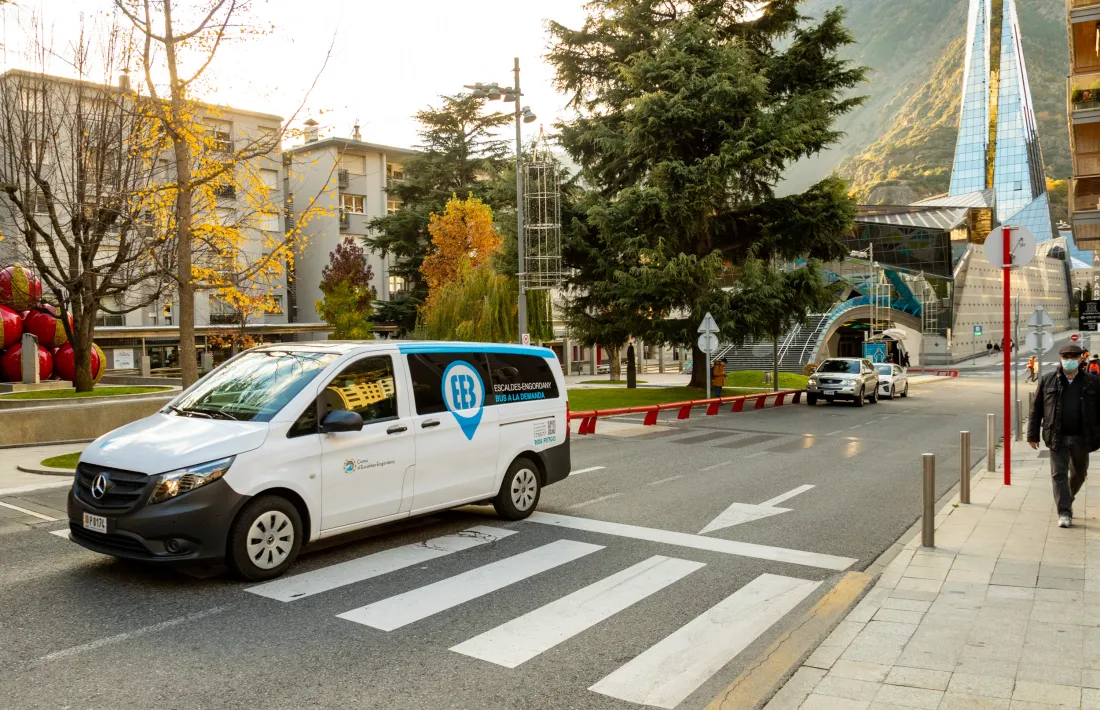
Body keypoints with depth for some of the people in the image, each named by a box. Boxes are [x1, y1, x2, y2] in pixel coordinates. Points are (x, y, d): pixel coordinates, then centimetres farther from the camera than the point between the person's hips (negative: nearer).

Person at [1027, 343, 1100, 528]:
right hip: (1057, 438, -1)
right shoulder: (1047, 380, 2)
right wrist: (1033, 435, 1)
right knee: (1059, 474, -5)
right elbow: (1036, 409, 3)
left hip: (1082, 438, 1)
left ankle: (1068, 500, 41)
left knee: (1079, 474, 16)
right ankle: (1064, 513, -1)